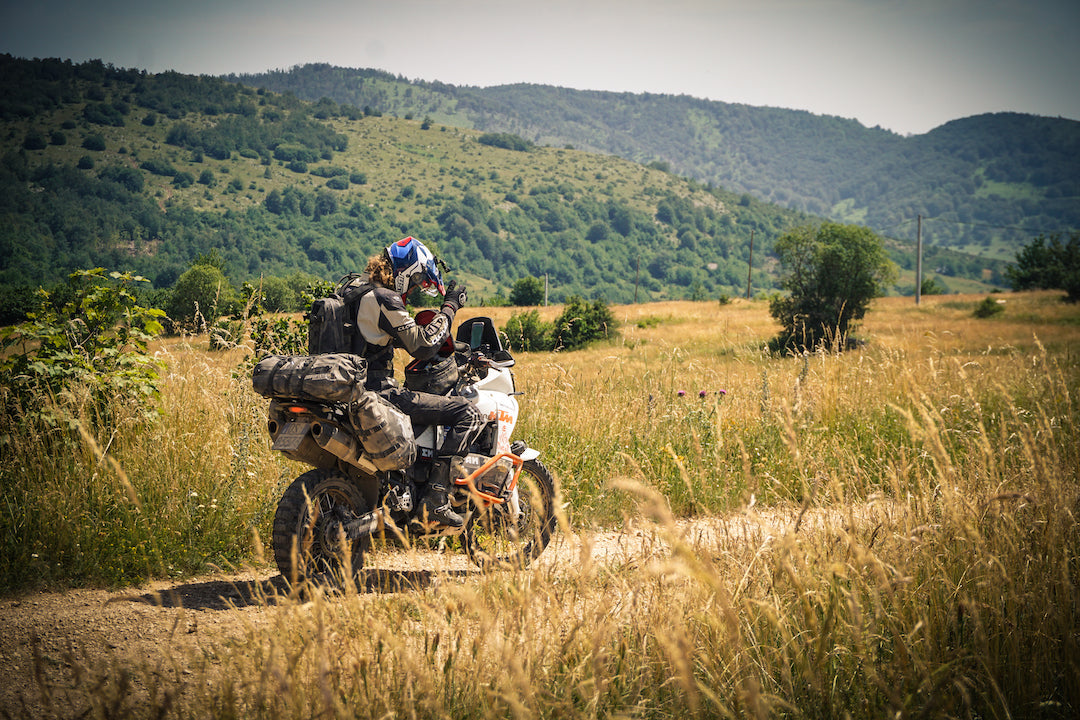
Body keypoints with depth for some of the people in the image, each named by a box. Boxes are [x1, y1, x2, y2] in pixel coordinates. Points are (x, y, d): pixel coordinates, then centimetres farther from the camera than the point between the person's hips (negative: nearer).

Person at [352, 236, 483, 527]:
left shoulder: (358, 291, 17)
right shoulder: (385, 299, -14)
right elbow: (422, 345, -17)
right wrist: (449, 307, -8)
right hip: (380, 392, -11)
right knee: (469, 413, -14)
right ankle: (435, 499, -19)